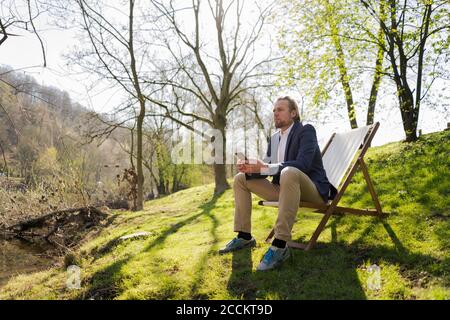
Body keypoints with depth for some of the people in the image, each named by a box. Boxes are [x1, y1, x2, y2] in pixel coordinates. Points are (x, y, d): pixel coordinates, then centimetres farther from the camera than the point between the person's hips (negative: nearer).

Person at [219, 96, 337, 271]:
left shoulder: (306, 130, -9)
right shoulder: (274, 138, 13)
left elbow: (303, 164, -25)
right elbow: (266, 167, 9)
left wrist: (265, 167, -31)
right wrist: (251, 168, -15)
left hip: (311, 189, -7)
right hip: (285, 187, 8)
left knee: (289, 173, -41)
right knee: (240, 178, 3)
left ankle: (280, 245, -39)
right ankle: (244, 236, 0)